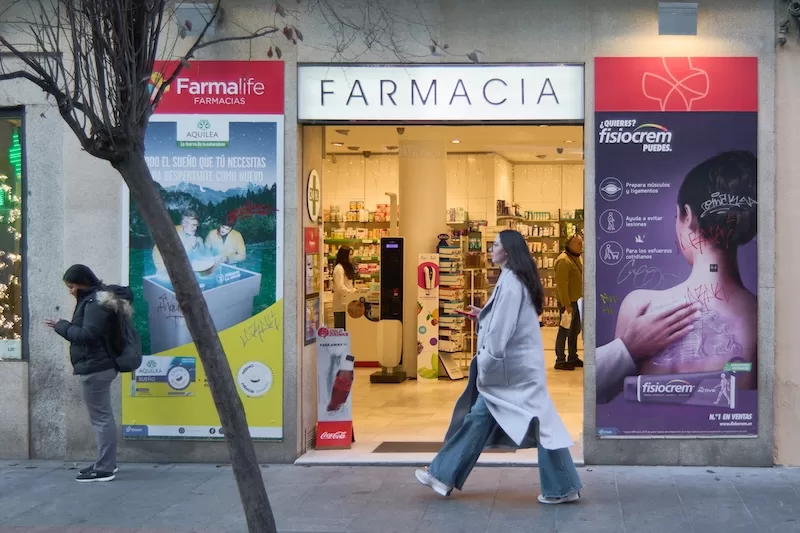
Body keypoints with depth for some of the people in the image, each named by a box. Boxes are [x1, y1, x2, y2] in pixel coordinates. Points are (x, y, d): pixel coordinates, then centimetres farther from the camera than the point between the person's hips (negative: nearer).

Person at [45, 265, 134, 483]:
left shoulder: (95, 303, -16)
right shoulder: (96, 299, 16)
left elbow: (88, 334, -23)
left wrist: (61, 326, -13)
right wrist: (65, 326, 7)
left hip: (95, 367, -11)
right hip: (97, 365, 11)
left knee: (101, 417, -8)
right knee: (103, 416, 16)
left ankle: (104, 469, -6)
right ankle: (106, 463, 24)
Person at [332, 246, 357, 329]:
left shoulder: (348, 267, 17)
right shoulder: (339, 268, -12)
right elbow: (340, 287, -19)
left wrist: (355, 290, 6)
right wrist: (352, 293, -19)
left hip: (346, 303, 9)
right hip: (341, 304, -9)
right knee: (340, 327, -6)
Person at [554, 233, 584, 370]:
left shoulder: (576, 258, 13)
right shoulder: (564, 260, -18)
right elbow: (561, 284, -23)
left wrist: (580, 298, 18)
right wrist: (566, 304, -24)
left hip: (576, 301, 10)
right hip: (567, 302, -10)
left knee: (575, 330, 16)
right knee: (564, 330, -4)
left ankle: (573, 357, 25)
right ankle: (560, 361, 2)